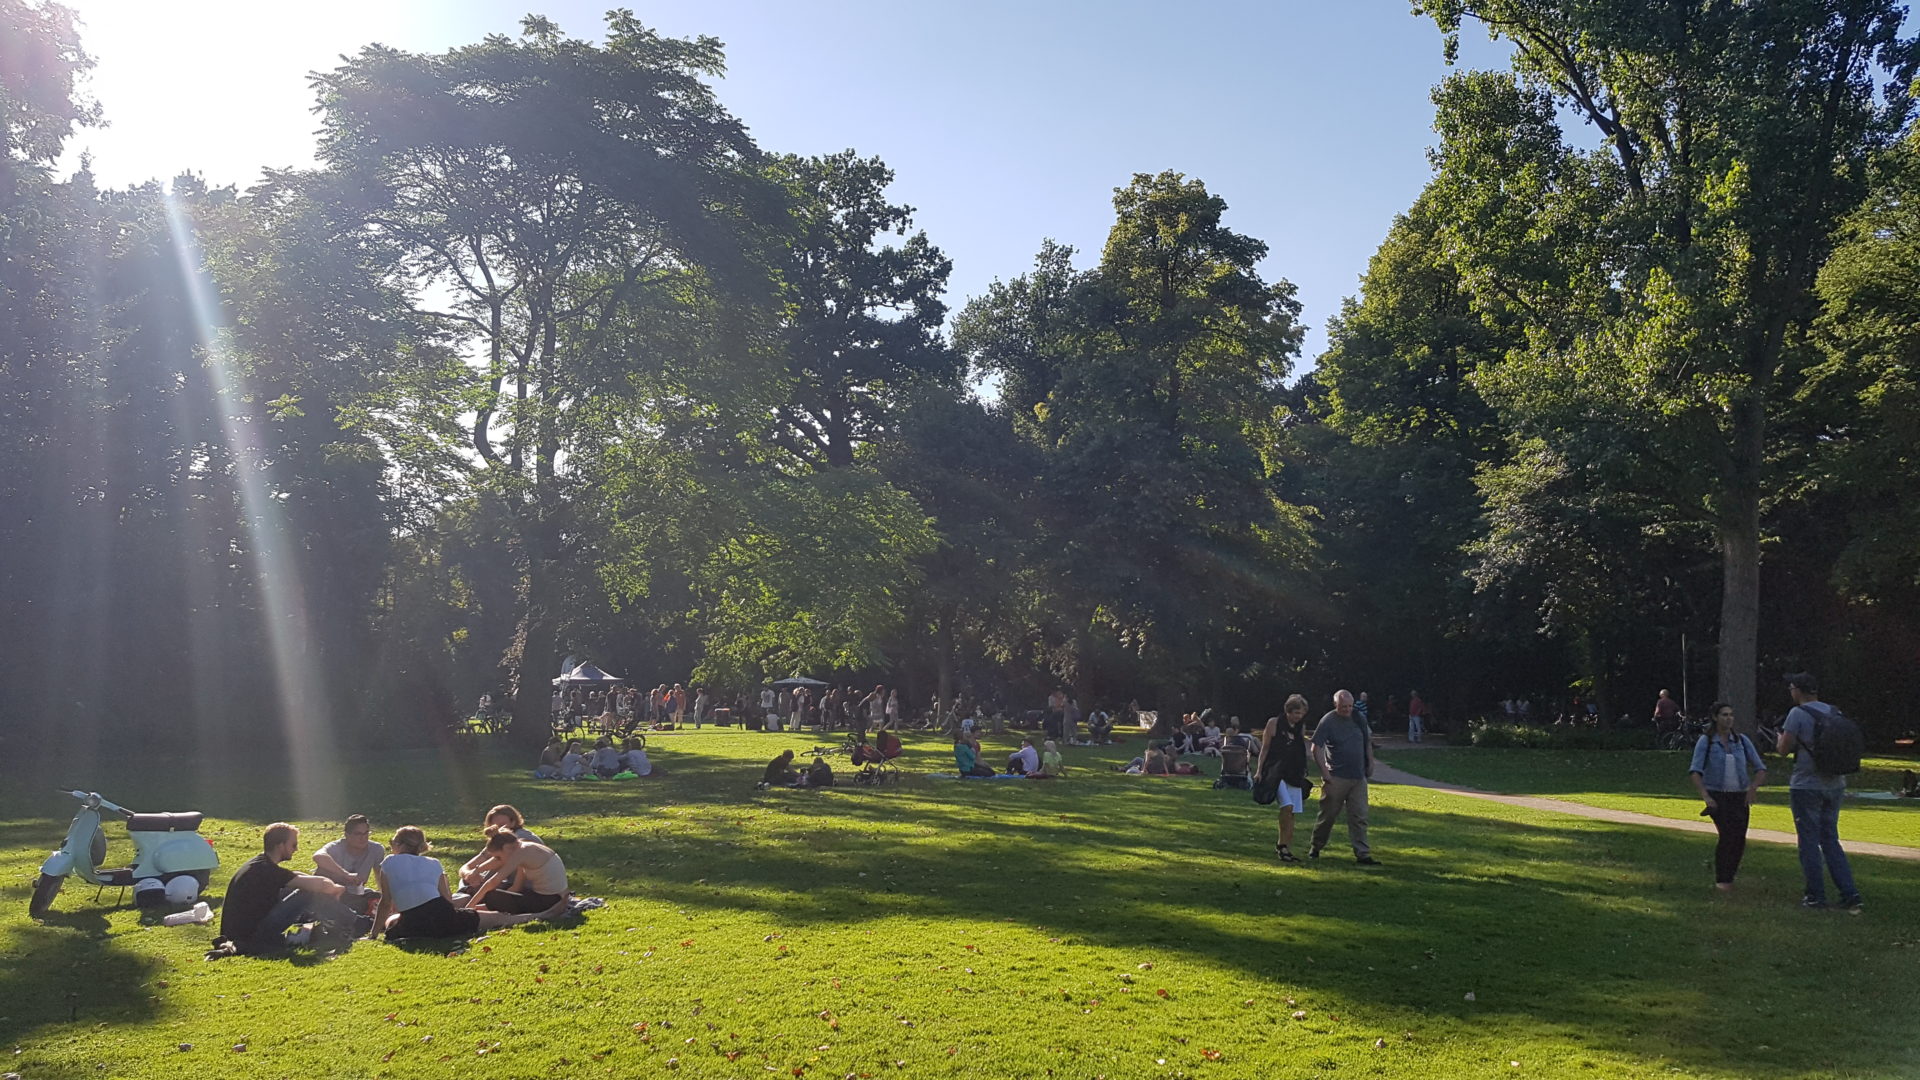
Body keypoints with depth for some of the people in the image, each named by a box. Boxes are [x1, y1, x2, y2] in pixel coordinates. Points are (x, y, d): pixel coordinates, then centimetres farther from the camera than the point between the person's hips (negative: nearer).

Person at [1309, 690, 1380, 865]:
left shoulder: (1358, 717, 7)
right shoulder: (1328, 721, -9)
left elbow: (1368, 740, 21)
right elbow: (1316, 748, -10)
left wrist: (1370, 763, 13)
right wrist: (1324, 772, -15)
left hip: (1358, 778, 4)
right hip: (1336, 777, -4)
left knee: (1359, 817, 2)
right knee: (1328, 815, 4)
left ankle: (1362, 854, 2)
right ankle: (1315, 847, 22)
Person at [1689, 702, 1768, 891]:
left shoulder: (1742, 740, 5)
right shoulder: (1706, 741, -4)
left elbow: (1760, 768, 8)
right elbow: (1695, 771, -11)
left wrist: (1753, 788, -8)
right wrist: (1705, 796, -21)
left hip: (1740, 796, 4)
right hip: (1717, 796, -4)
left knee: (1739, 840, 0)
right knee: (1728, 834, -18)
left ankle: (1727, 876, 22)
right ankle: (1721, 879, -4)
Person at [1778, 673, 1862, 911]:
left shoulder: (1798, 713, -12)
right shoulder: (1834, 712, 8)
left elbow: (1784, 748, -11)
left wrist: (1781, 737, 10)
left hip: (1807, 786, -6)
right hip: (1835, 785, 6)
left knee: (1809, 842, 2)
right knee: (1831, 840, 14)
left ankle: (1816, 896, 5)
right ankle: (1849, 893, 9)